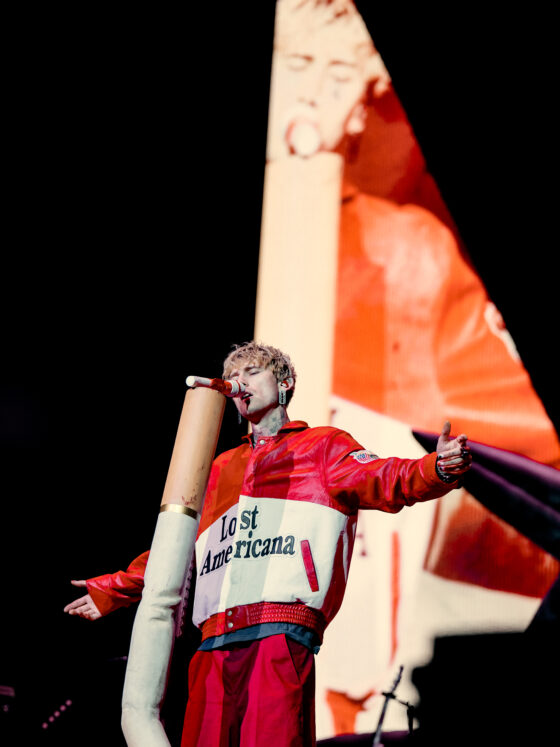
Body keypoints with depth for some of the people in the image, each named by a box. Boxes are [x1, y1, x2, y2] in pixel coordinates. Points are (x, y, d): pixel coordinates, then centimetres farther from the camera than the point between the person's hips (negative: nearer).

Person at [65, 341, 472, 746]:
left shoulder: (322, 445, 15)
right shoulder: (221, 469, 32)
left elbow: (379, 480, -3)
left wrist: (437, 469, -24)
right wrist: (112, 590, 42)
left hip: (281, 633, -5)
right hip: (216, 645, 5)